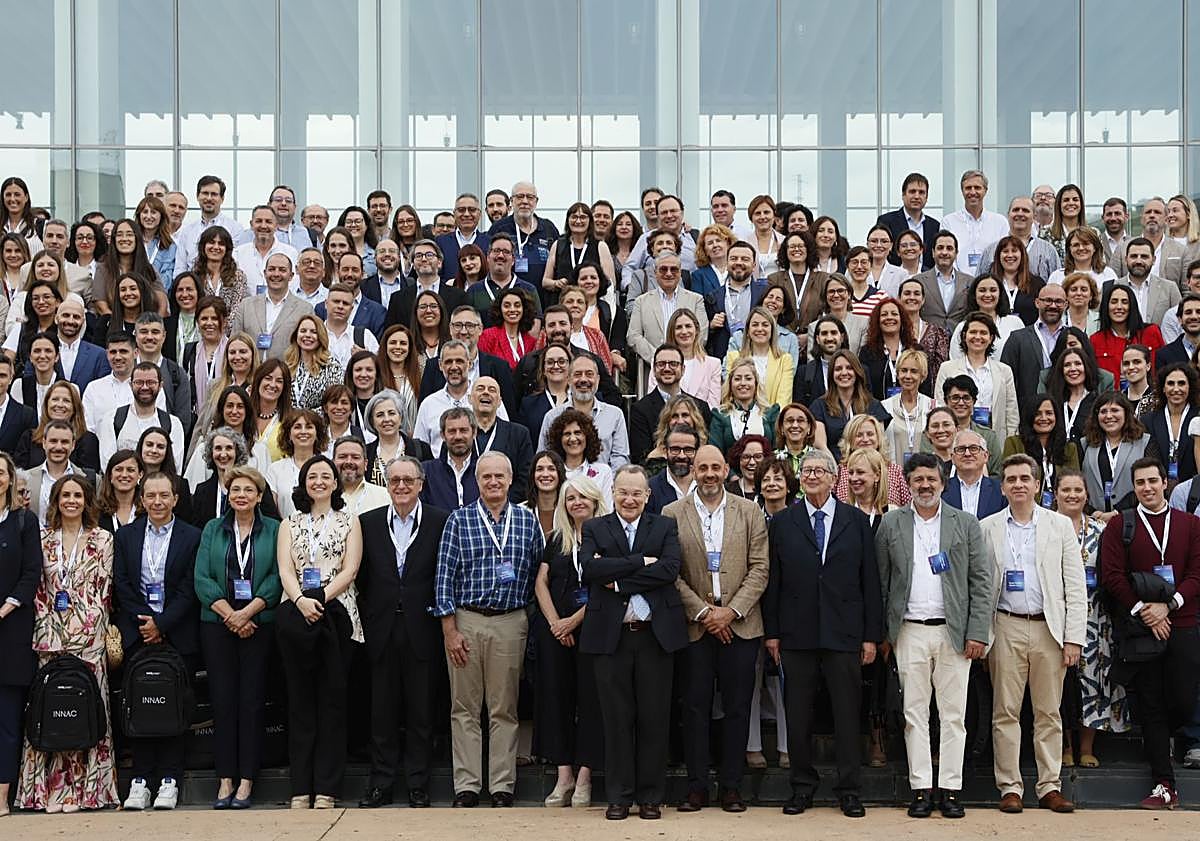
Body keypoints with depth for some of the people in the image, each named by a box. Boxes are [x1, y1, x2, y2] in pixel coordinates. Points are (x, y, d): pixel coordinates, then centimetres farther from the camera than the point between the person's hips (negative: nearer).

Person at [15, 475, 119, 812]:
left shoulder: (102, 539, 7)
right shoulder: (43, 539, 11)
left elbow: (104, 588, 4)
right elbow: (37, 588, 9)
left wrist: (89, 625, -3)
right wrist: (46, 625, 0)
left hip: (88, 633, -1)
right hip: (49, 633, 2)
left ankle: (83, 786, 0)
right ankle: (50, 785, 3)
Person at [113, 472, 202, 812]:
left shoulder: (192, 537, 3)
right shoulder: (125, 536, 11)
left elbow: (189, 589, -3)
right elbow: (121, 586, 5)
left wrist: (162, 624, -10)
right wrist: (144, 624, -6)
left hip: (178, 634, -2)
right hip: (138, 632, 2)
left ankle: (169, 780, 0)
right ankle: (140, 780, 0)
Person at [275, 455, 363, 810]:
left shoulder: (349, 523, 12)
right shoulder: (290, 525, 16)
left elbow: (349, 571, 1)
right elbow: (285, 570, 2)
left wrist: (320, 598, -15)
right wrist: (301, 601, -17)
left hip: (335, 615, -1)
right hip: (296, 616, 1)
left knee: (332, 699, -3)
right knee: (300, 699, 0)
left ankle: (326, 788, -2)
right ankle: (301, 788, 2)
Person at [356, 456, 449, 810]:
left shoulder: (440, 522, 0)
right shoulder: (368, 523, 7)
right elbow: (362, 578, 10)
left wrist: (440, 618, -3)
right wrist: (367, 619, 4)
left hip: (421, 631, -2)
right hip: (382, 631, 2)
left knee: (421, 711, 3)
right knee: (382, 711, 6)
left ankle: (418, 785, 12)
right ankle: (380, 784, 14)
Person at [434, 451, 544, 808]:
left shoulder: (527, 520, 7)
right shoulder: (459, 520, 2)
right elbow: (444, 577, -1)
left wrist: (534, 621, 3)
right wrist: (450, 630, -6)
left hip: (510, 622, 1)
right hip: (466, 620, -1)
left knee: (504, 708, 5)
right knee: (465, 707, 2)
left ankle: (502, 785, 10)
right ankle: (466, 785, 7)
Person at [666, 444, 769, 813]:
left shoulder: (749, 512, 6)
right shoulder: (673, 514, 3)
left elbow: (760, 568, 1)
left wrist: (731, 610, -10)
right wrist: (702, 612, -9)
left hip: (740, 625, 1)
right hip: (694, 626, -1)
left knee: (737, 708, 3)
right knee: (695, 707, 2)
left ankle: (731, 786, 11)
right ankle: (697, 786, 9)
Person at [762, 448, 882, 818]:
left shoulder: (856, 521, 6)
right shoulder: (782, 523, 7)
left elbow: (870, 580, 4)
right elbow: (772, 580, 6)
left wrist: (872, 635, 0)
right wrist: (771, 632, 1)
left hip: (843, 633, -1)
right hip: (796, 633, 1)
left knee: (847, 713, 3)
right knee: (797, 714, 6)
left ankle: (849, 789, 12)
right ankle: (803, 785, 17)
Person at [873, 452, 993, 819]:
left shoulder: (966, 524, 5)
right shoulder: (891, 524, 7)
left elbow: (982, 582, 2)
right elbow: (880, 581, 7)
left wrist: (978, 633, -6)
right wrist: (882, 633, 2)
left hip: (954, 632, 0)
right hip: (910, 632, 1)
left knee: (953, 715, 2)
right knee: (914, 713, 3)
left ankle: (950, 789, 7)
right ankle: (920, 789, 8)